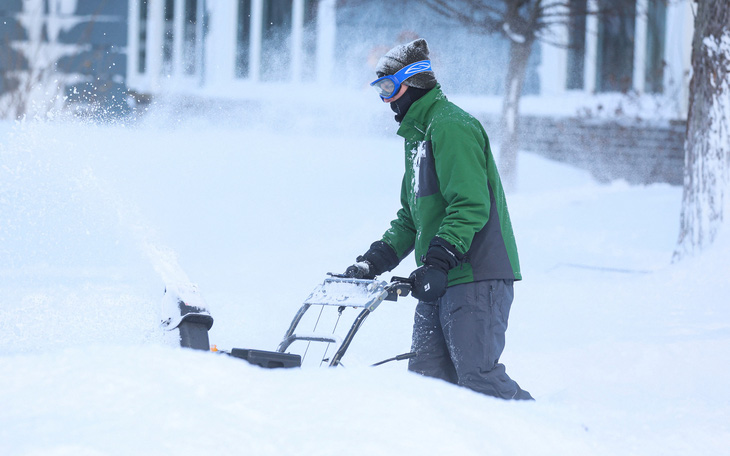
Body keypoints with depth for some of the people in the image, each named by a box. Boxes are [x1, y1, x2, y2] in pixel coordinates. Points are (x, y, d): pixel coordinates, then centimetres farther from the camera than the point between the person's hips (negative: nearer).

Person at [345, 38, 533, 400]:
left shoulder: (450, 126, -11)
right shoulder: (417, 134, 22)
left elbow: (471, 205, -21)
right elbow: (411, 217, 26)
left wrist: (437, 261, -26)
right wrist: (373, 261, 15)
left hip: (477, 277, -10)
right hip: (441, 280, 10)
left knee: (478, 377, -14)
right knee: (427, 377, 2)